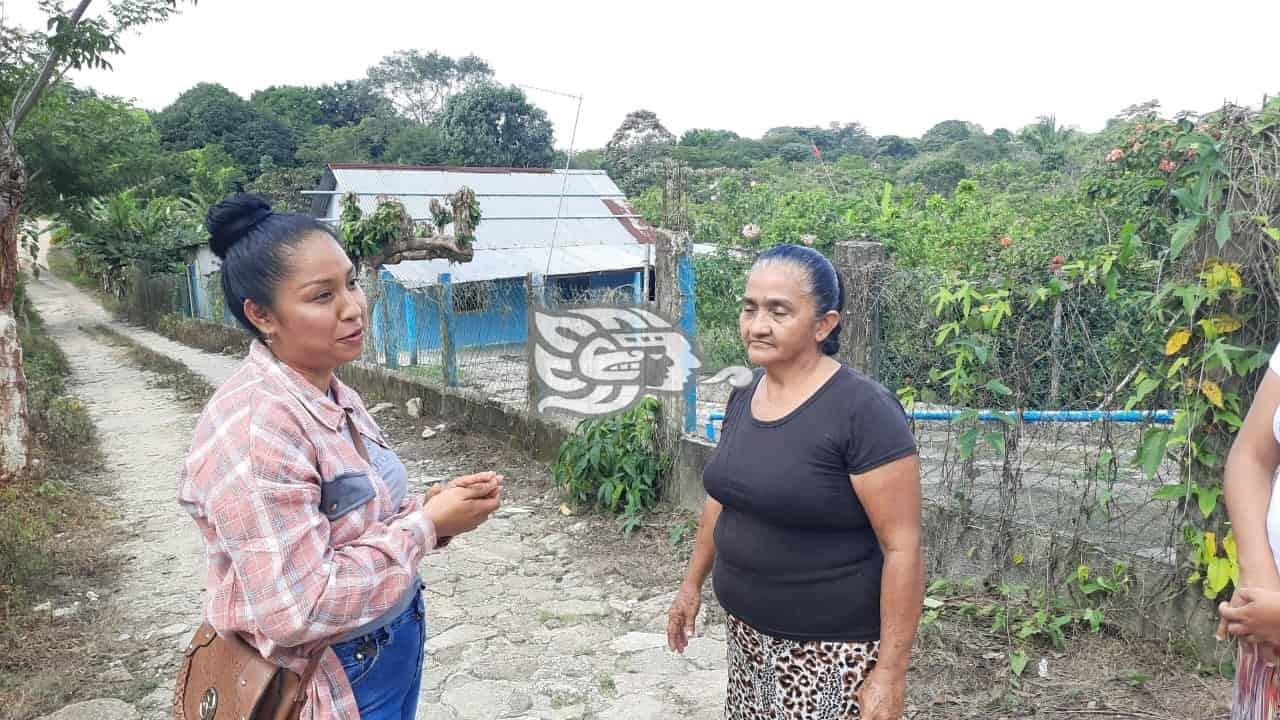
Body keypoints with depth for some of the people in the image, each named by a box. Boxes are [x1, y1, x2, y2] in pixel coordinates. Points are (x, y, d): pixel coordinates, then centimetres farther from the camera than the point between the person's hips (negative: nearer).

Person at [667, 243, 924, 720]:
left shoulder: (864, 411, -20)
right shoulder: (744, 397, 2)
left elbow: (903, 548, -19)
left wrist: (890, 673, -18)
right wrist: (692, 583, 18)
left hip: (830, 651, -6)